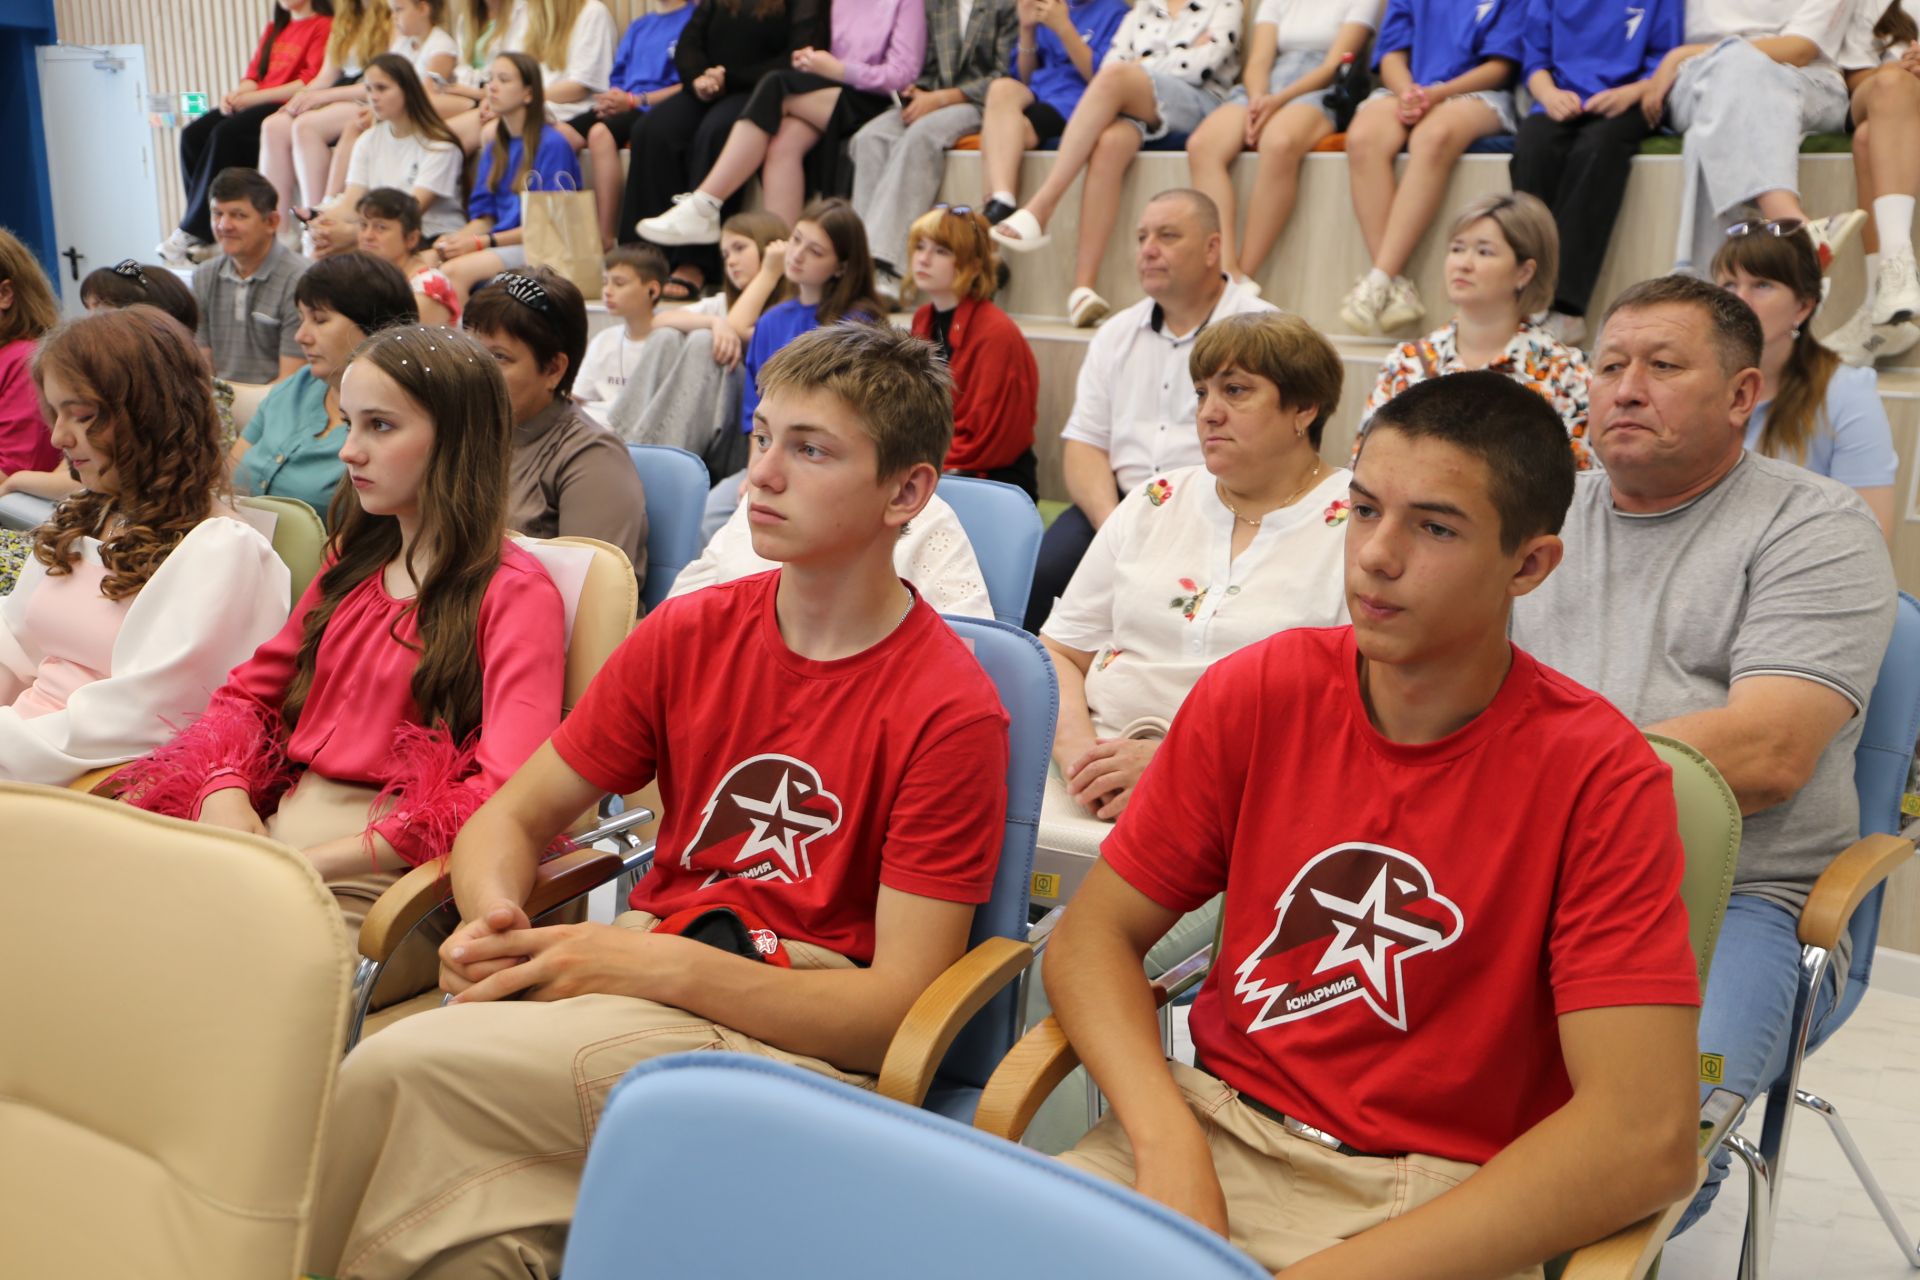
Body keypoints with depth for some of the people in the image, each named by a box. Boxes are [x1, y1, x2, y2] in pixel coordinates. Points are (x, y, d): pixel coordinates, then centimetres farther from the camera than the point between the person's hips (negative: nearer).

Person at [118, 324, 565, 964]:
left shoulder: (514, 592, -5)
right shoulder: (355, 559, 19)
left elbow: (508, 790, -18)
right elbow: (250, 690, 21)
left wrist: (320, 862, -19)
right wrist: (224, 792, -2)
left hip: (383, 879, -6)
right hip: (270, 832, 6)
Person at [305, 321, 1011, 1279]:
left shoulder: (951, 713, -9)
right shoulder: (689, 634, 8)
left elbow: (898, 1009, -12)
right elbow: (512, 817, 15)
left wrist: (660, 964, -20)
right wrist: (495, 920, -9)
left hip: (798, 1041, -4)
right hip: (643, 980, 4)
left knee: (399, 1068, -25)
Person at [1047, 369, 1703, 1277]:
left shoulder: (1599, 779, -12)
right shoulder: (1256, 691, -1)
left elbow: (1648, 1138, -19)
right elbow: (1094, 933, 3)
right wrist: (1170, 1143, -16)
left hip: (1446, 1196, -3)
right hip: (1220, 1126, 4)